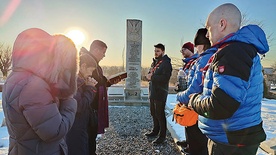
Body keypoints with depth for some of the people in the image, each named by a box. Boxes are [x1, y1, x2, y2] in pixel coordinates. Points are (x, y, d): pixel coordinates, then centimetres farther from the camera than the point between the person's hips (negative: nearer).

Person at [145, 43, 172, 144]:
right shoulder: (154, 62, 16)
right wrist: (149, 75, -4)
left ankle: (162, 136, 10)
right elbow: (150, 73, 20)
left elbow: (165, 78, -23)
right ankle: (155, 131, 34)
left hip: (160, 93, -9)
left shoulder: (166, 63, -11)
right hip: (152, 92, 9)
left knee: (160, 114, -3)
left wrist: (152, 77, -21)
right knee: (153, 113, 18)